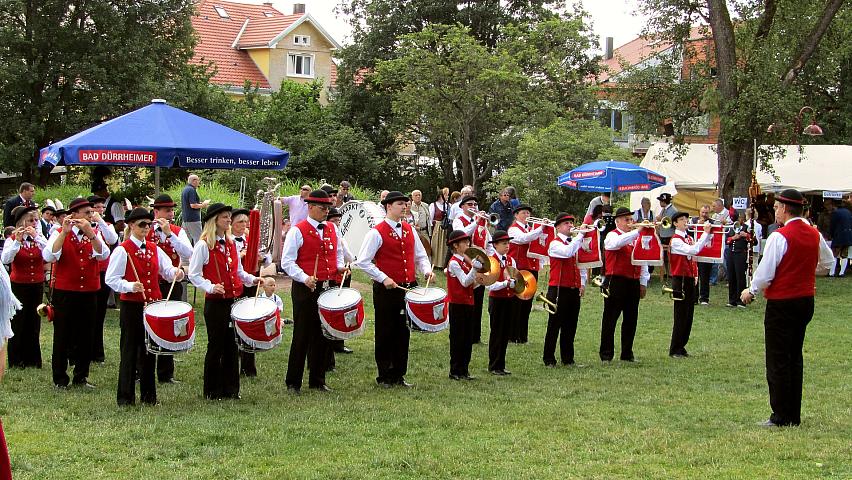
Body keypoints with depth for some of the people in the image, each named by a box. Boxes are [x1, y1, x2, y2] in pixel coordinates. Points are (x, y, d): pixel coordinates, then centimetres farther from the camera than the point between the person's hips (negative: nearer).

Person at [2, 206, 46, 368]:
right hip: (19, 286, -3)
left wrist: (36, 237, -23)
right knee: (18, 322, 0)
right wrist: (17, 241, -31)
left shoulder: (40, 238, 4)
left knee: (34, 322, 8)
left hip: (37, 286, 3)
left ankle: (32, 358, 17)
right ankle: (16, 359, 9)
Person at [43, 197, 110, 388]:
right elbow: (49, 256, -20)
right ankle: (60, 378, 11)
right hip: (64, 293, -3)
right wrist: (64, 232, -25)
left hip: (89, 293, 3)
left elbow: (103, 255, -13)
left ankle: (81, 377, 19)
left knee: (85, 337, 8)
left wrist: (90, 233, -23)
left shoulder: (95, 234, 7)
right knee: (62, 336, 3)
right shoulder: (59, 234, -2)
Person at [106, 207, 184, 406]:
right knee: (130, 351, -1)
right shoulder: (122, 250, -6)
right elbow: (111, 279, -10)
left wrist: (176, 272, -15)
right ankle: (125, 397, 6)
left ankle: (148, 395, 19)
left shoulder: (154, 249, 11)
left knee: (150, 351, 11)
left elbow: (167, 270, 8)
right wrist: (130, 286, -25)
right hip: (132, 306, -5)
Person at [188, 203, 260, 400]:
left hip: (233, 301, 6)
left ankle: (231, 388, 16)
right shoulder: (203, 245, -7)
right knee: (216, 346, 0)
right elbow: (194, 275, -9)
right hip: (215, 303, -6)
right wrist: (210, 287, -23)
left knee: (232, 346, 8)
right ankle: (212, 391, 10)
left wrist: (252, 279, 4)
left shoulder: (231, 244, 12)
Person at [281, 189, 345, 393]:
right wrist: (304, 278, -23)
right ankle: (293, 383, 7)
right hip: (305, 290, -6)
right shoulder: (297, 231, -7)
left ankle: (318, 380, 20)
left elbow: (338, 253, 26)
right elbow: (287, 262, -10)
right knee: (302, 336, -1)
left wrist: (340, 266, 5)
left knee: (323, 335, 10)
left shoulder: (332, 229, 11)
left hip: (328, 288, 6)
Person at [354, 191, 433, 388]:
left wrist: (426, 270, 0)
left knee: (403, 332, 9)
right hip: (386, 290, -5)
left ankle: (399, 375, 18)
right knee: (386, 334, 3)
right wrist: (383, 278, -17)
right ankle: (384, 377, 11)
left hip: (409, 288, 5)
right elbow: (362, 261, -10)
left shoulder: (409, 230, 11)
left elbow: (420, 255, 21)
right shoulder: (377, 233, -8)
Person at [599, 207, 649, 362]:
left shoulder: (637, 237, 16)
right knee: (610, 318, -2)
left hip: (633, 283, 6)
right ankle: (606, 354, 2)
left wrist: (643, 283, 12)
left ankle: (627, 353, 17)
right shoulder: (612, 236, -3)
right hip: (616, 282, -6)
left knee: (631, 319, 9)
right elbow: (618, 242, -29)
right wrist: (637, 231, -33)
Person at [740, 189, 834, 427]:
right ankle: (794, 415, 18)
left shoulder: (779, 237, -17)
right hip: (806, 301, 7)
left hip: (781, 303, -7)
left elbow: (765, 272, -16)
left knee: (777, 361, 0)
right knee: (795, 358, 15)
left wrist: (751, 292, 1)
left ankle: (781, 417, 1)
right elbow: (828, 262, 20)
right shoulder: (815, 235, 4)